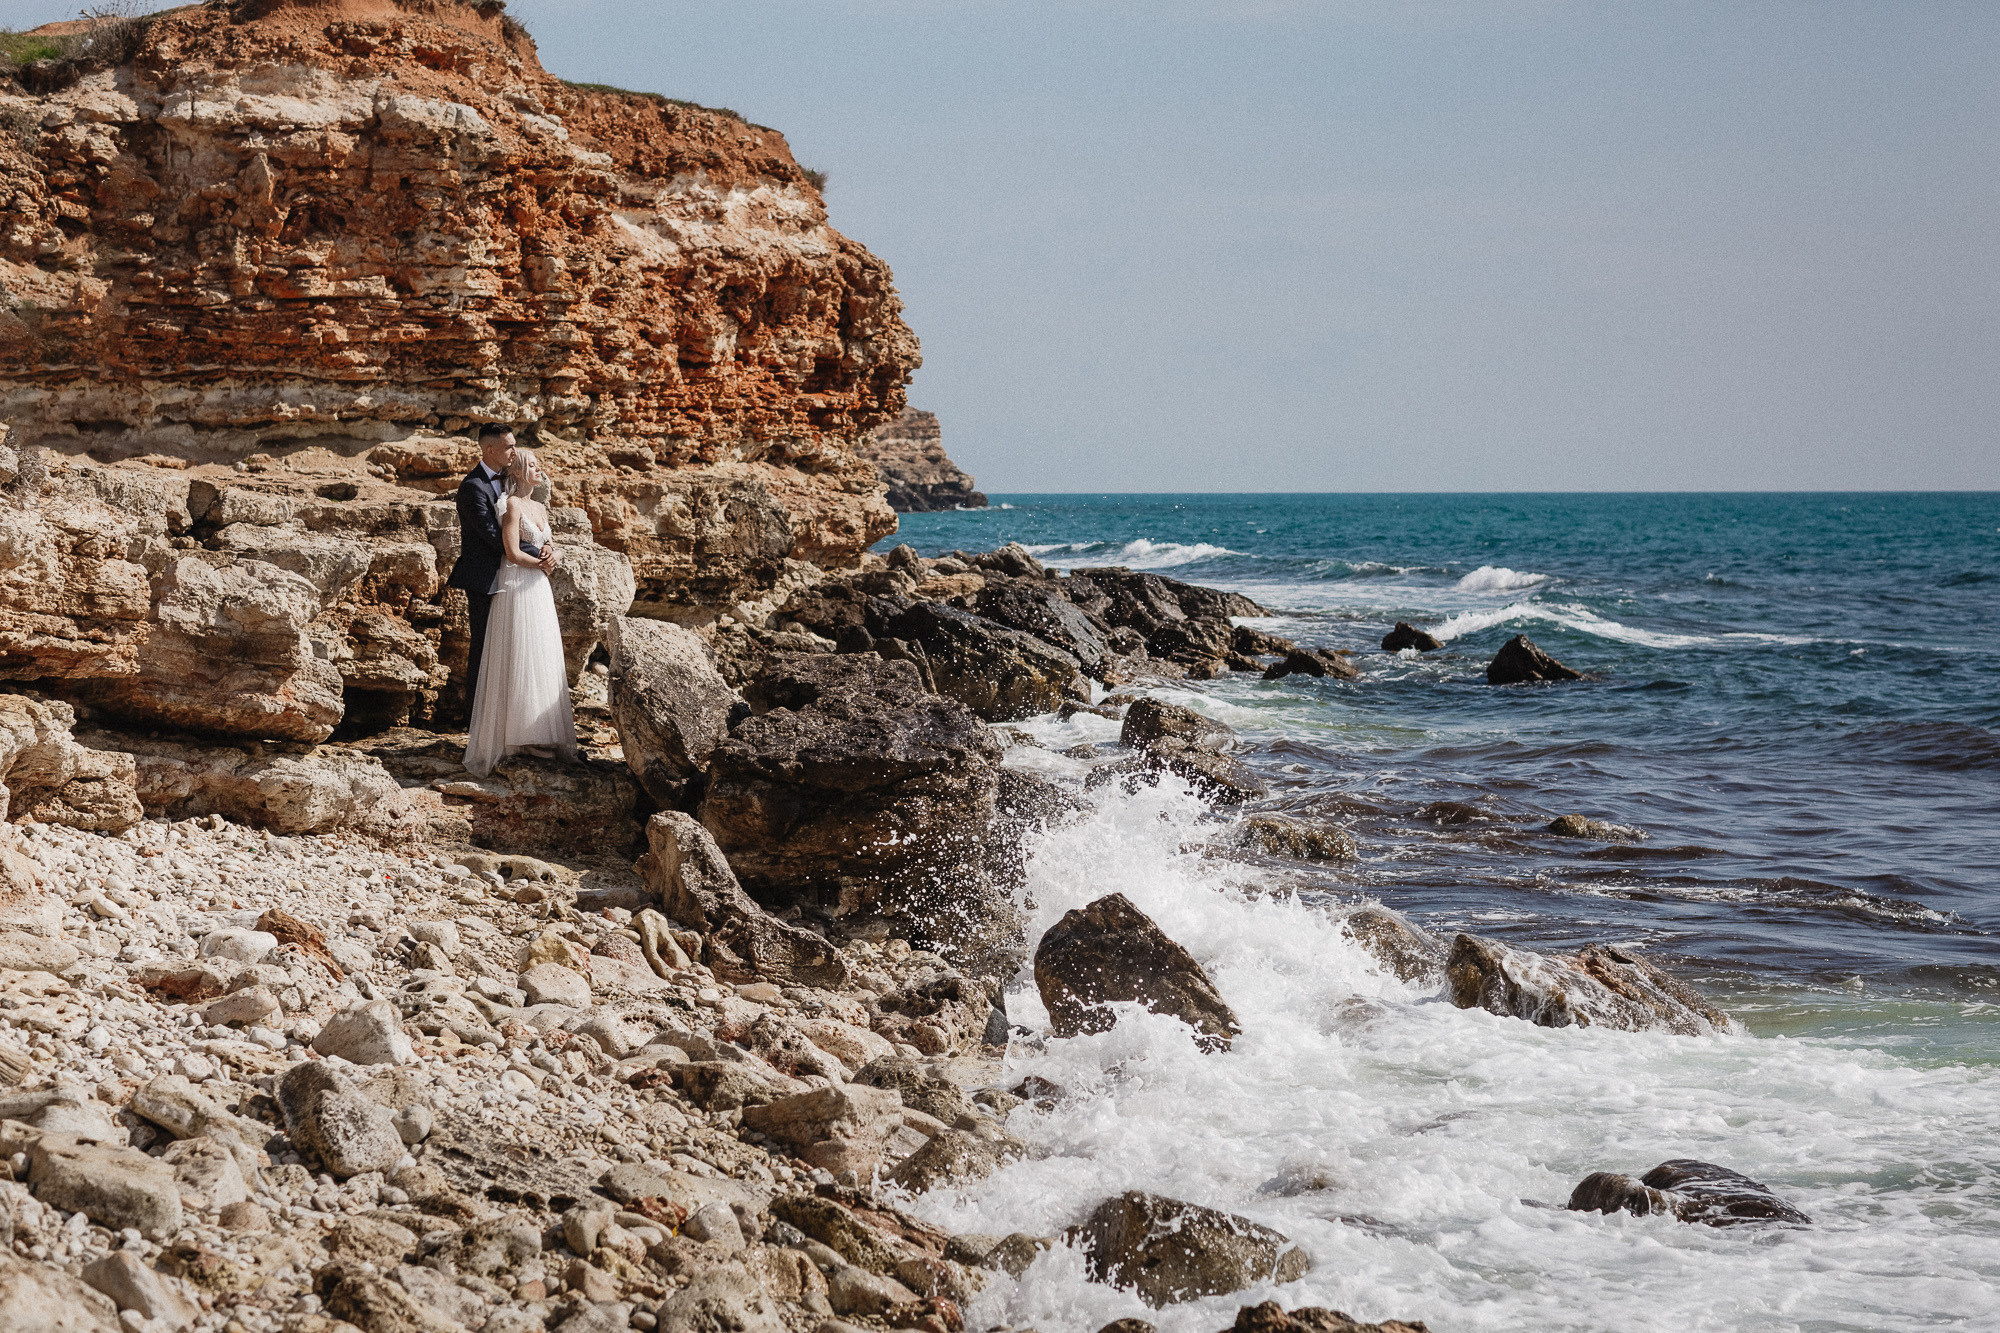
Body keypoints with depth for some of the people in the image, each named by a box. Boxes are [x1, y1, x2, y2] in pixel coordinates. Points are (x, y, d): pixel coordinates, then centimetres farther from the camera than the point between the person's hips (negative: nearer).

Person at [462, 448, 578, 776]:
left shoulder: (540, 508, 16)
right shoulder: (511, 505, -9)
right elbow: (513, 553, -15)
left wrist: (550, 553, -2)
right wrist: (541, 564, -2)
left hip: (539, 589, 8)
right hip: (516, 588, -8)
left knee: (542, 659, 8)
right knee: (518, 658, -7)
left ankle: (540, 732, 12)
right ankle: (517, 733, -3)